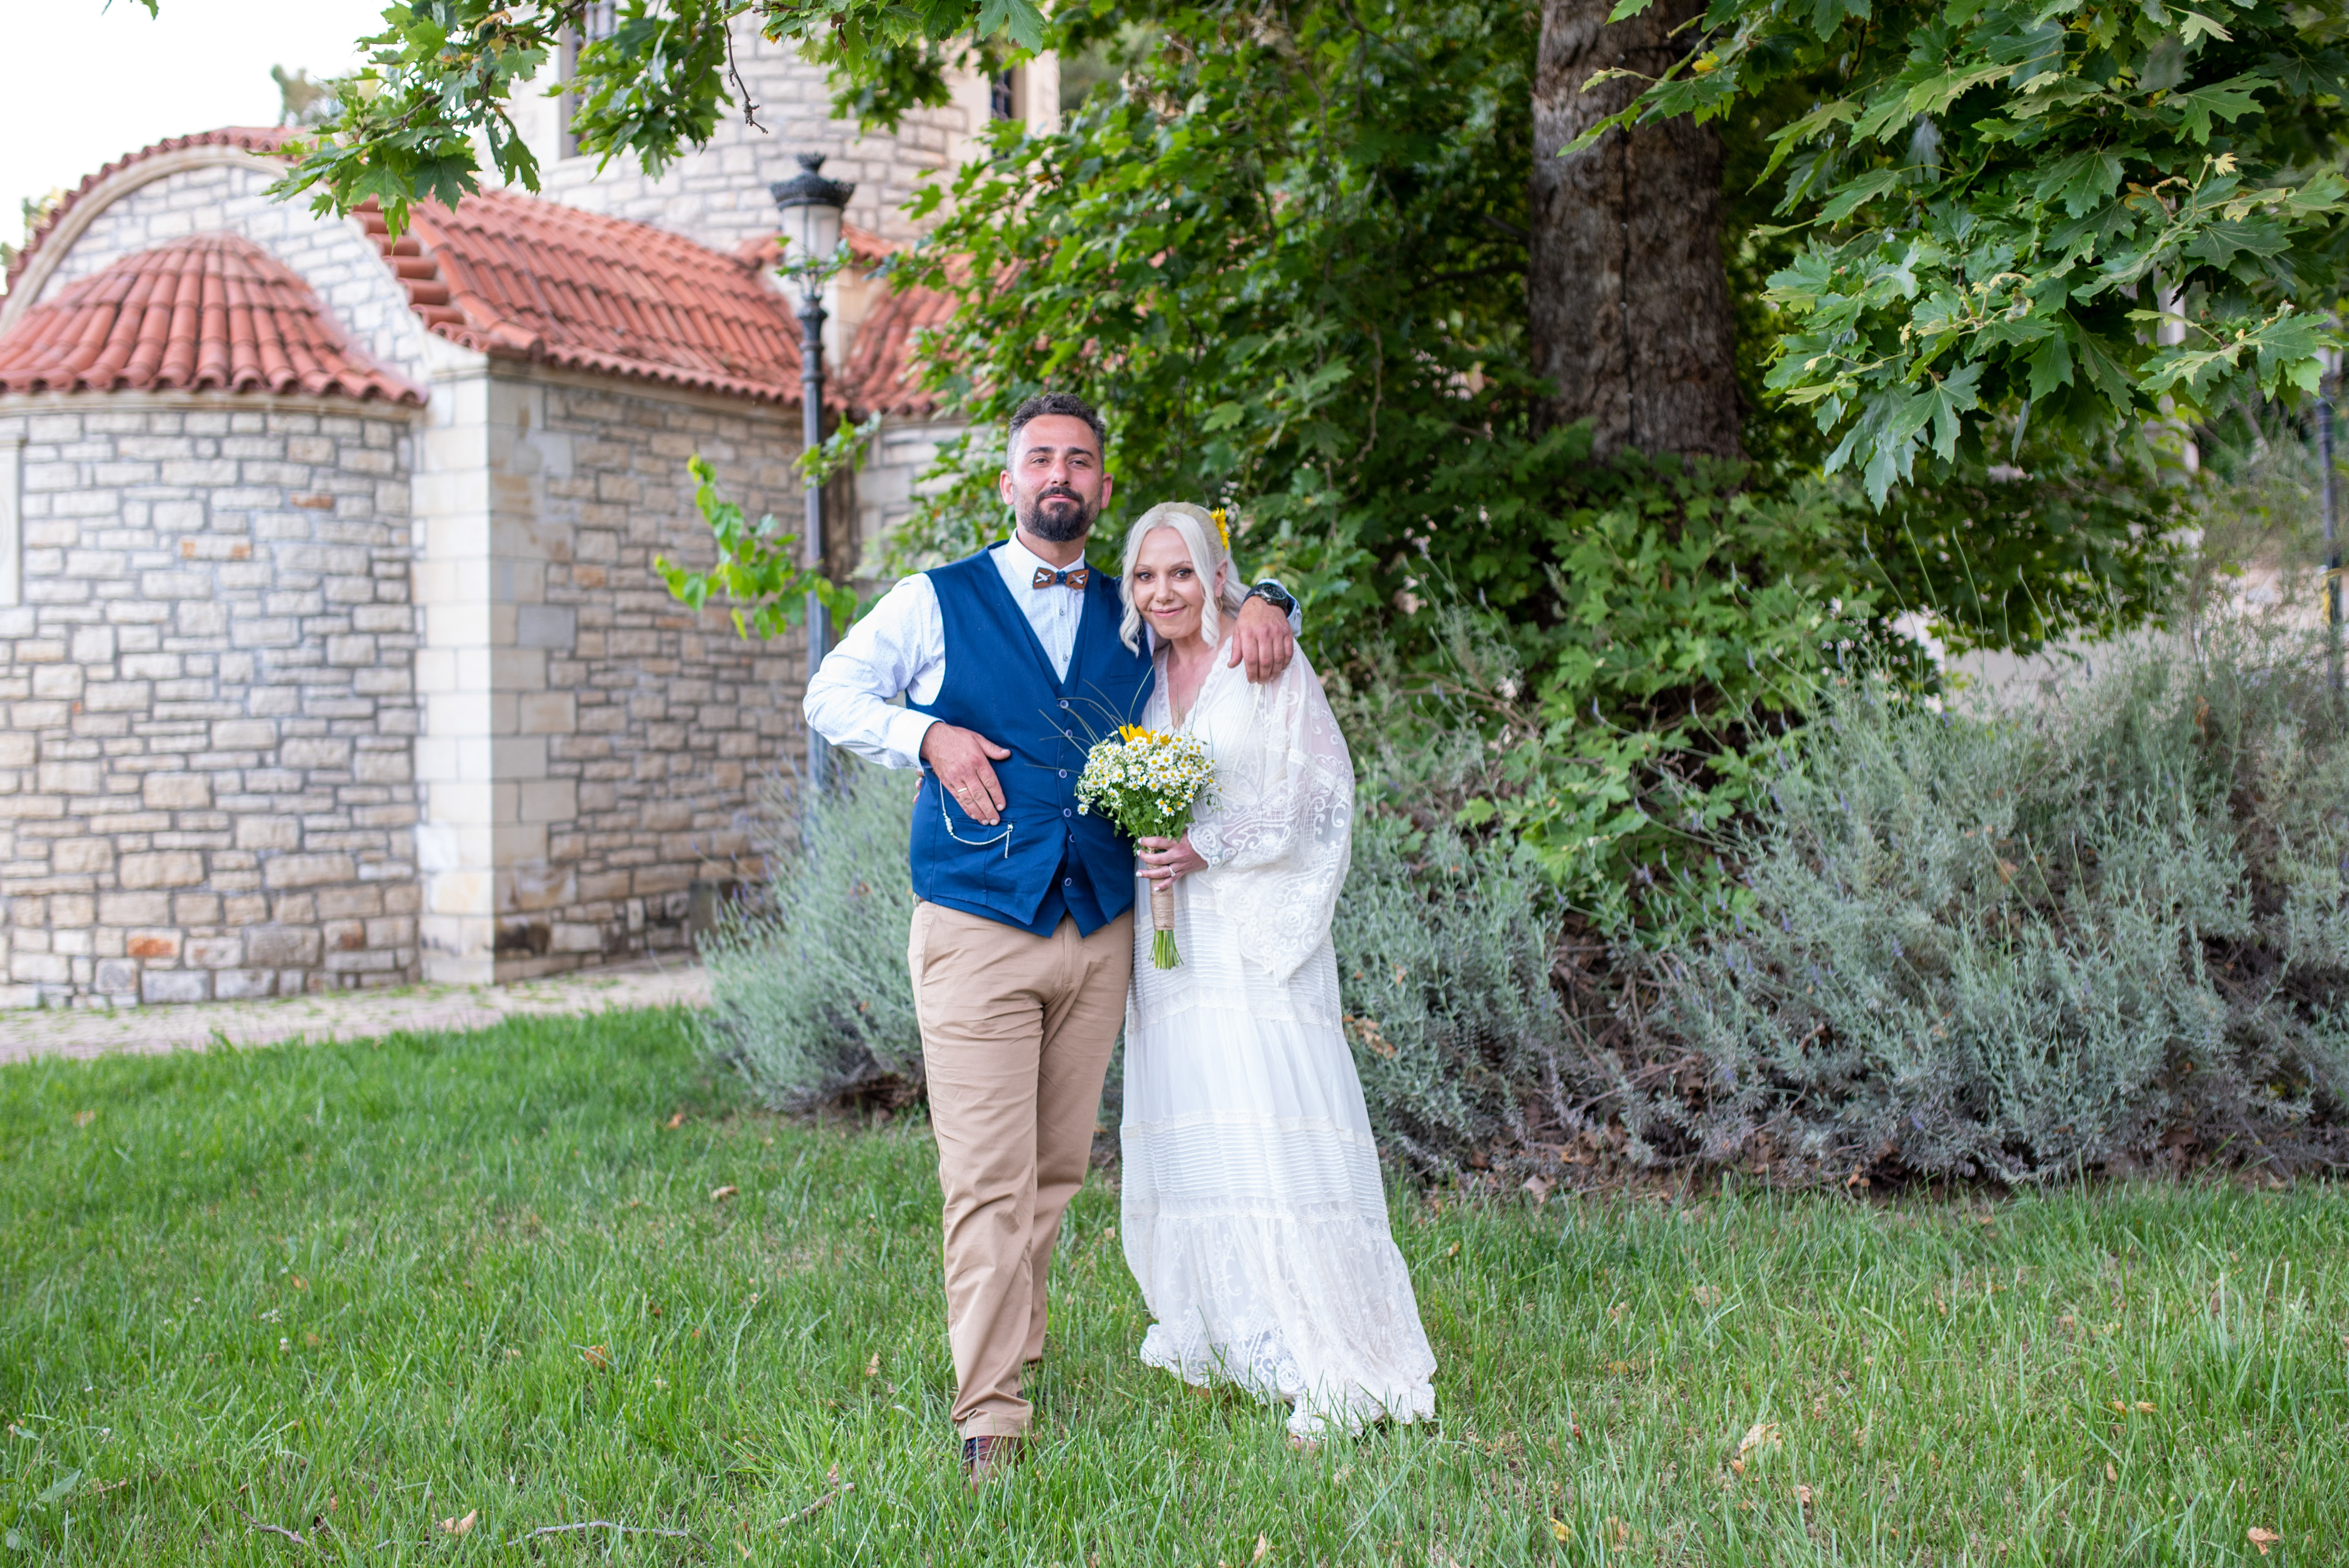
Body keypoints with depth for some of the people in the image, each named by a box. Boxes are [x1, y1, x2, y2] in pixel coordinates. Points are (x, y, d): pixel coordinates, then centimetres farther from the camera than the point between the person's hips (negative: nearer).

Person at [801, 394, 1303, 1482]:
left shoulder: (1134, 618, 14)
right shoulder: (936, 603, 6)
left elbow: (1208, 584, 29)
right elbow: (831, 696, 11)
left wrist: (1262, 604, 5)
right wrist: (928, 736, -7)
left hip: (1102, 933, 4)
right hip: (977, 931, -4)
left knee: (1058, 1168, 10)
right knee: (988, 1178, -9)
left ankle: (1006, 1342, 28)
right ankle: (988, 1417, -4)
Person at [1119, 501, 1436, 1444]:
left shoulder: (1268, 664, -3)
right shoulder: (1141, 676, 14)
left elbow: (1322, 794, -7)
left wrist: (1211, 849, -14)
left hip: (1257, 937, -6)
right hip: (1168, 935, 6)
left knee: (1273, 1139, -11)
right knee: (1189, 1132, 7)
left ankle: (1336, 1373, -8)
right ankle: (1219, 1334, 21)